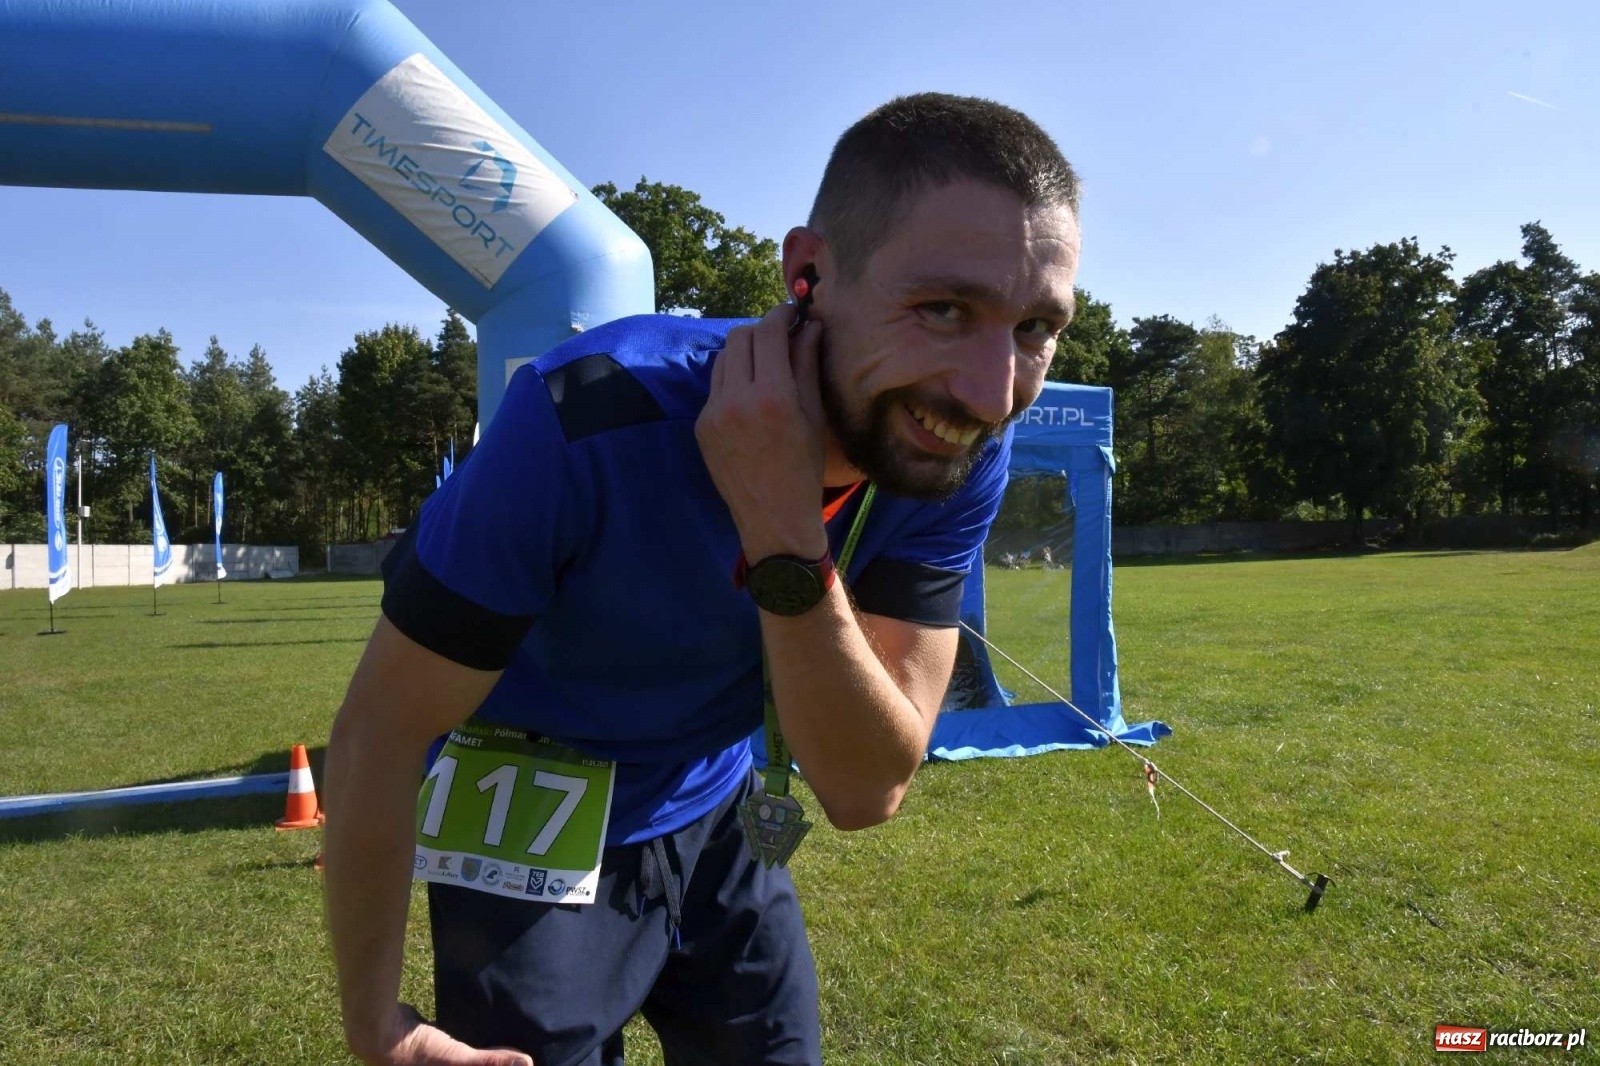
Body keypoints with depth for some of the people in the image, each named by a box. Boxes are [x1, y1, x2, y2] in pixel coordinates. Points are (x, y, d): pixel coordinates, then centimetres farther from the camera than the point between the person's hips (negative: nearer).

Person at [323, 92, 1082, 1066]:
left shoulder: (962, 450, -19)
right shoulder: (591, 421, -33)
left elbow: (868, 793, -23)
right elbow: (379, 734, -21)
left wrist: (786, 547, -39)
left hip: (718, 823, 4)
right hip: (532, 842, -4)